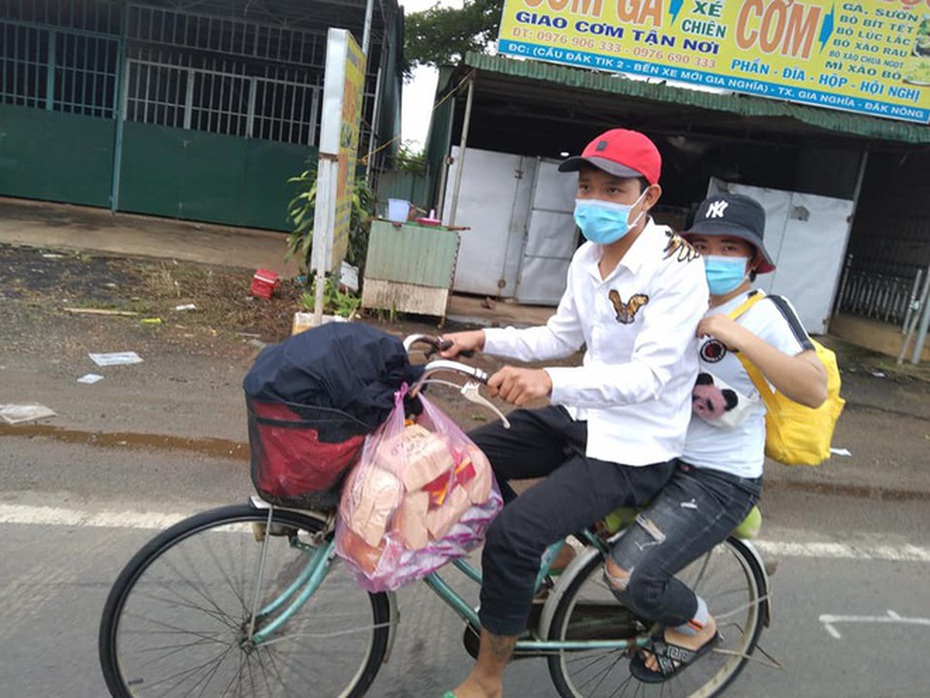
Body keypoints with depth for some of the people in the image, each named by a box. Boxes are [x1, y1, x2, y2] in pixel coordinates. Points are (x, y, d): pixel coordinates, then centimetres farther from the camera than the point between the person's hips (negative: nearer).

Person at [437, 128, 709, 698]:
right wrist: (483, 339, 2)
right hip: (582, 416, 8)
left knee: (513, 533, -22)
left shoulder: (677, 267, -20)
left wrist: (552, 383, -45)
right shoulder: (588, 256, 4)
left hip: (634, 446, -8)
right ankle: (530, 572, 28)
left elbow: (650, 376, -29)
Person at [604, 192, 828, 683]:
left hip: (718, 480, -7)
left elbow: (815, 390, -23)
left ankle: (696, 626, 15)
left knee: (629, 576, -17)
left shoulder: (766, 313, -10)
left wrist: (740, 337, -29)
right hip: (662, 456, 7)